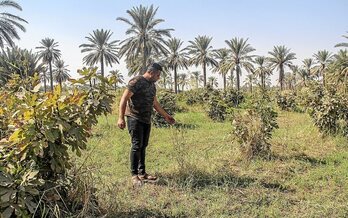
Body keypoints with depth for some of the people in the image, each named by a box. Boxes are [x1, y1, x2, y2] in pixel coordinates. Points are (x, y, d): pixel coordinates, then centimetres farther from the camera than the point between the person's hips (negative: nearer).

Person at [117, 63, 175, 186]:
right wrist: (121, 118, -22)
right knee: (137, 145, -8)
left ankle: (142, 173, 19)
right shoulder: (136, 81, -10)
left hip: (147, 120, 8)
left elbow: (155, 103, 27)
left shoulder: (152, 85, 16)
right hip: (135, 119, -8)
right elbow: (124, 99, -14)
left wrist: (166, 116, 30)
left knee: (143, 146, 10)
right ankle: (134, 175, 2)